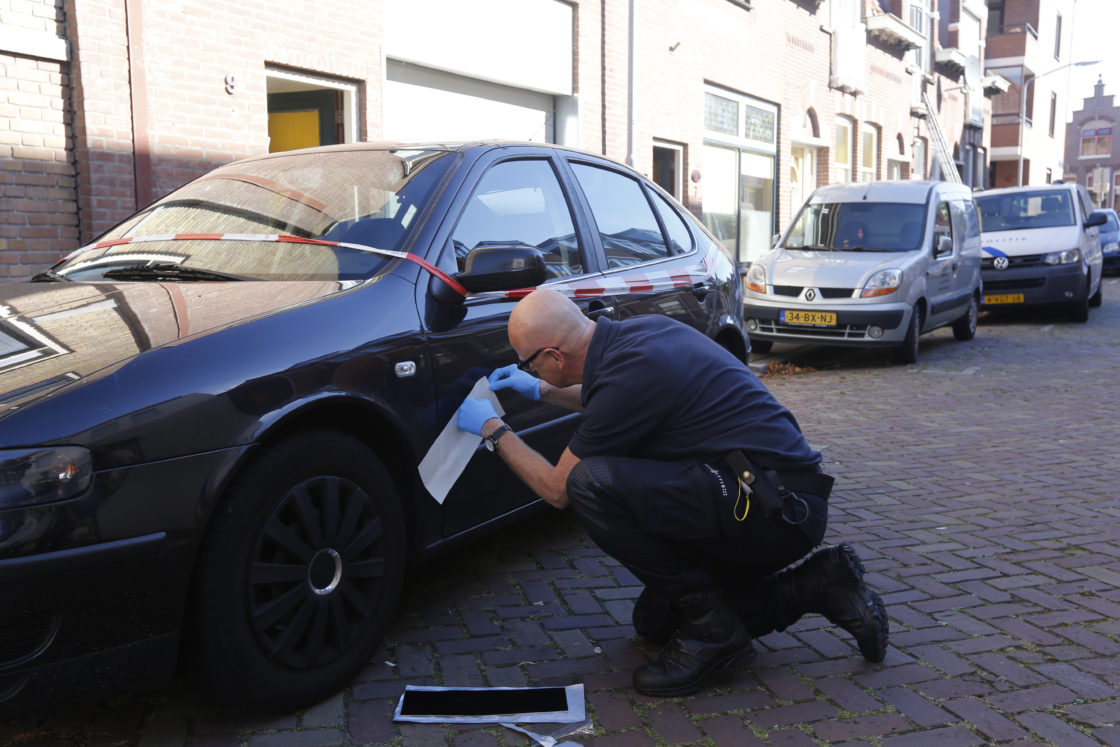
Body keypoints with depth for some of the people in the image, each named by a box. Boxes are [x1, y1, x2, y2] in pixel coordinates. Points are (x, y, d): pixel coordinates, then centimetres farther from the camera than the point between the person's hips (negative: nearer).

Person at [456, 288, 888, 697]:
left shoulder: (628, 374, -22)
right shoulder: (639, 331, 6)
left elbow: (558, 490, -7)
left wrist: (493, 430, 6)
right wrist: (541, 391, 32)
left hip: (779, 510, -10)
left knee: (592, 483, -24)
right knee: (655, 622, 19)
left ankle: (709, 628, -9)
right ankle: (815, 586, 15)